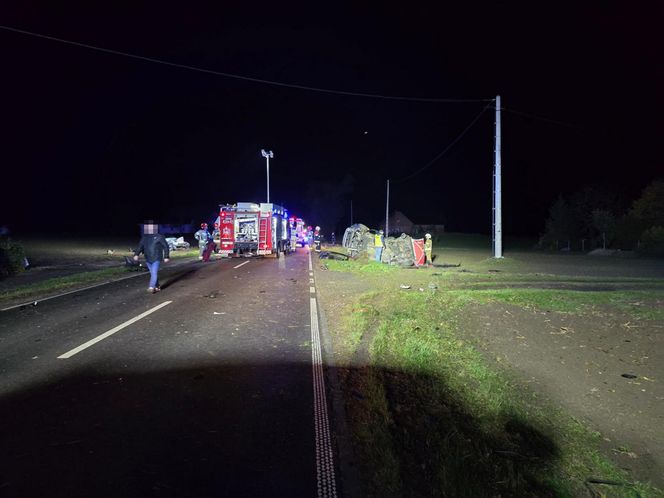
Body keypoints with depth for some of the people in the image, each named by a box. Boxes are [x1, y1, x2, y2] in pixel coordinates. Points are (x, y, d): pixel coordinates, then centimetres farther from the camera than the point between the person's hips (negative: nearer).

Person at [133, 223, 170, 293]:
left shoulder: (159, 237, -6)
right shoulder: (144, 237, 7)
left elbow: (165, 246, -3)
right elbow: (140, 246, 2)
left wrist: (166, 257, -6)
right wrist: (136, 254, -15)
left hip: (156, 259, -5)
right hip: (148, 259, 5)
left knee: (154, 273, -15)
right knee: (153, 273, 12)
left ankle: (151, 287, -21)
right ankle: (157, 287, 24)